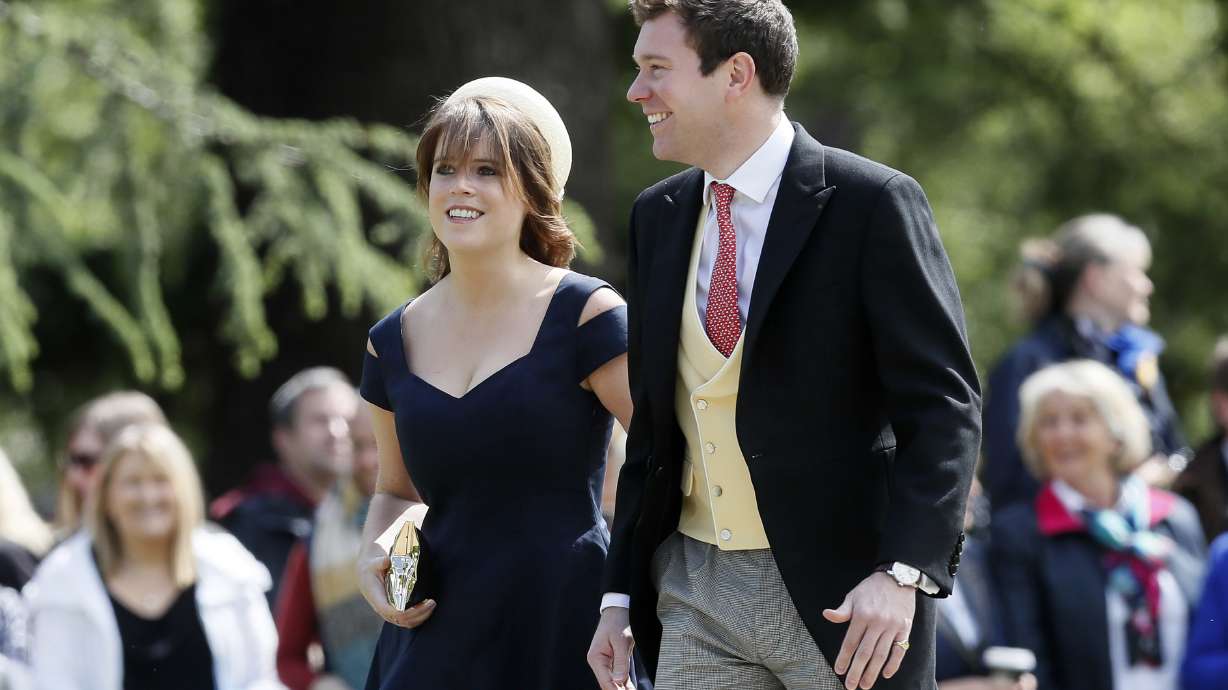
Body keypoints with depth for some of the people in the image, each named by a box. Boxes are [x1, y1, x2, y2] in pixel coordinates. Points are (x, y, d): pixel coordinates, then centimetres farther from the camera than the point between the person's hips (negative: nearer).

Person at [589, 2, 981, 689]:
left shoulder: (872, 203, -8)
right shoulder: (658, 217, 12)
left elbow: (943, 406, -12)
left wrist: (902, 574, -23)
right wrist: (620, 594, 12)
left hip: (838, 597, -5)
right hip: (696, 592, 5)